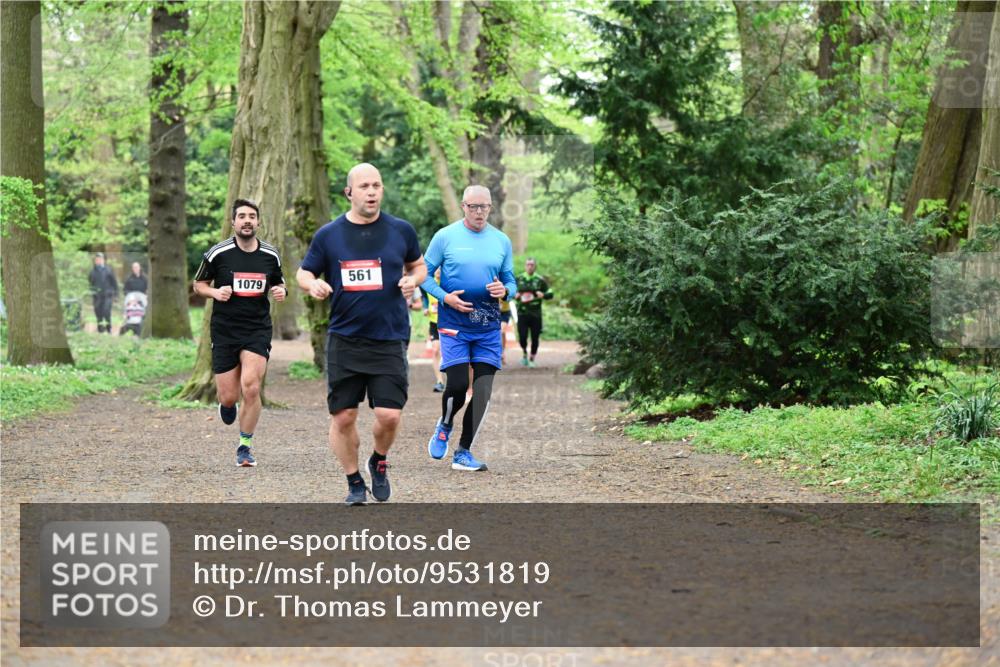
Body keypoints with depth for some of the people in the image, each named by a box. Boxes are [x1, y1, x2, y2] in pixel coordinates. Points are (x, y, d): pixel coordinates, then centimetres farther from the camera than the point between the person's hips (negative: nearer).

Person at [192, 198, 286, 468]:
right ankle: (227, 403, 40)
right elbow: (199, 284, 7)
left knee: (251, 388, -17)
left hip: (258, 330, 1)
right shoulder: (218, 253, -4)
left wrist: (281, 291, -3)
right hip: (224, 331, -1)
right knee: (228, 397, -1)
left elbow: (278, 282, 20)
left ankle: (245, 445, 3)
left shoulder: (271, 255, 3)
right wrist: (215, 292, -13)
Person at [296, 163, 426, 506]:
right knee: (343, 417, 0)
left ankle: (379, 462, 21)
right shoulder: (328, 235, 3)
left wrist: (413, 280, -3)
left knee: (389, 415, -11)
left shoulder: (401, 230, 4)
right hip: (343, 340, 1)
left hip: (389, 340, 0)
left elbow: (418, 265, 19)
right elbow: (304, 272, 12)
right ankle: (354, 483, 20)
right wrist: (313, 284, -11)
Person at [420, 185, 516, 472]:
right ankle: (445, 426, 22)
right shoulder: (445, 236, -1)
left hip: (488, 326, 3)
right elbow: (424, 274, 3)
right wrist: (445, 297, -13)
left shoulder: (501, 241, 8)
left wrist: (505, 290, -9)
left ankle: (463, 453, 5)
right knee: (457, 384, -11)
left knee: (483, 390, -4)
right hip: (453, 323, -3)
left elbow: (510, 280, 15)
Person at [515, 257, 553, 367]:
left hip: (536, 314, -1)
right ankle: (524, 353, 24)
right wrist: (515, 295, -3)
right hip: (522, 312, 1)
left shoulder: (540, 280, 2)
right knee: (522, 336, -6)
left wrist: (543, 295, -15)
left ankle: (532, 359, 18)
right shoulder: (518, 279, 7)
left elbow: (550, 294, 6)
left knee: (535, 338, 2)